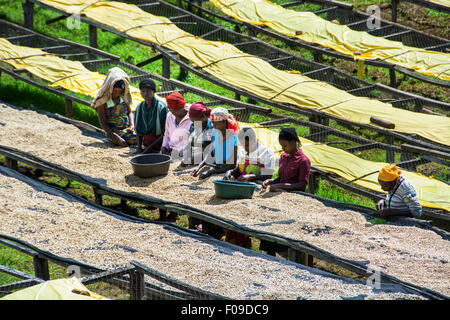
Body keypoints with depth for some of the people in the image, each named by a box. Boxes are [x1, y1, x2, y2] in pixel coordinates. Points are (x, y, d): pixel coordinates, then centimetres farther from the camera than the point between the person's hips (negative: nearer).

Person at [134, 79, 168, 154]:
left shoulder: (161, 107, -9)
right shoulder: (139, 107, 8)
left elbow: (165, 133, -10)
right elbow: (138, 131, 14)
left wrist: (150, 147, -14)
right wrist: (139, 147, -3)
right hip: (146, 146, 5)